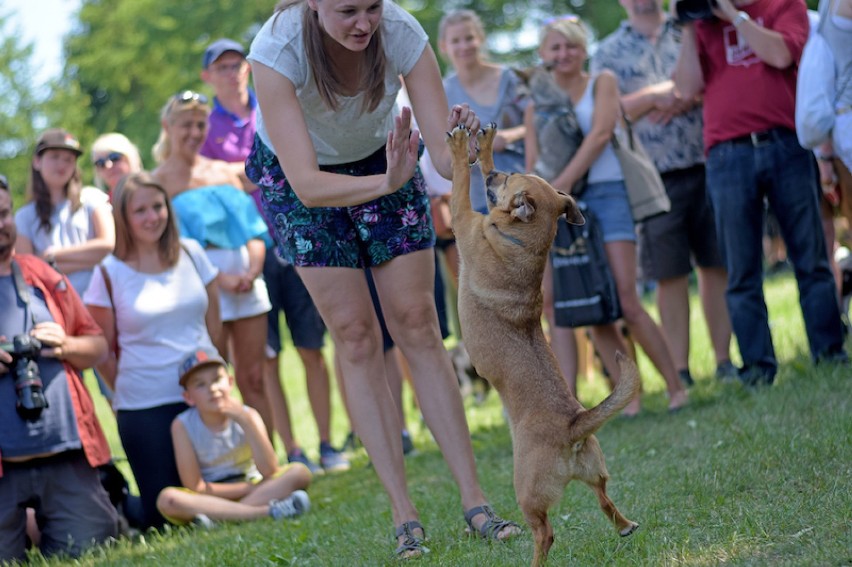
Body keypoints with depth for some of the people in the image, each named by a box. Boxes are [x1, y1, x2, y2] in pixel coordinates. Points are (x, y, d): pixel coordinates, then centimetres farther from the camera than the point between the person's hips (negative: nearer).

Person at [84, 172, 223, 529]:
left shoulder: (191, 254, 4)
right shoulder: (110, 273, -5)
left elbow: (213, 325, 10)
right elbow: (103, 351, 0)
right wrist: (127, 391, 7)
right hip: (145, 409, -3)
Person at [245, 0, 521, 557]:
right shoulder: (279, 49, -36)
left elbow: (445, 152, -29)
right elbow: (307, 184, -39)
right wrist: (385, 185, -55)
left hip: (383, 157, 2)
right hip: (297, 173, -2)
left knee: (417, 324, -3)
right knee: (356, 336, -5)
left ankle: (474, 499, -1)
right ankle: (404, 513, -2)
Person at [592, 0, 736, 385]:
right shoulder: (608, 53, 9)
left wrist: (677, 96, -12)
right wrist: (654, 97, -11)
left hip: (706, 165, 1)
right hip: (655, 177, -1)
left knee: (717, 265, 3)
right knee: (670, 276, 1)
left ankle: (724, 360, 10)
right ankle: (680, 371, 6)